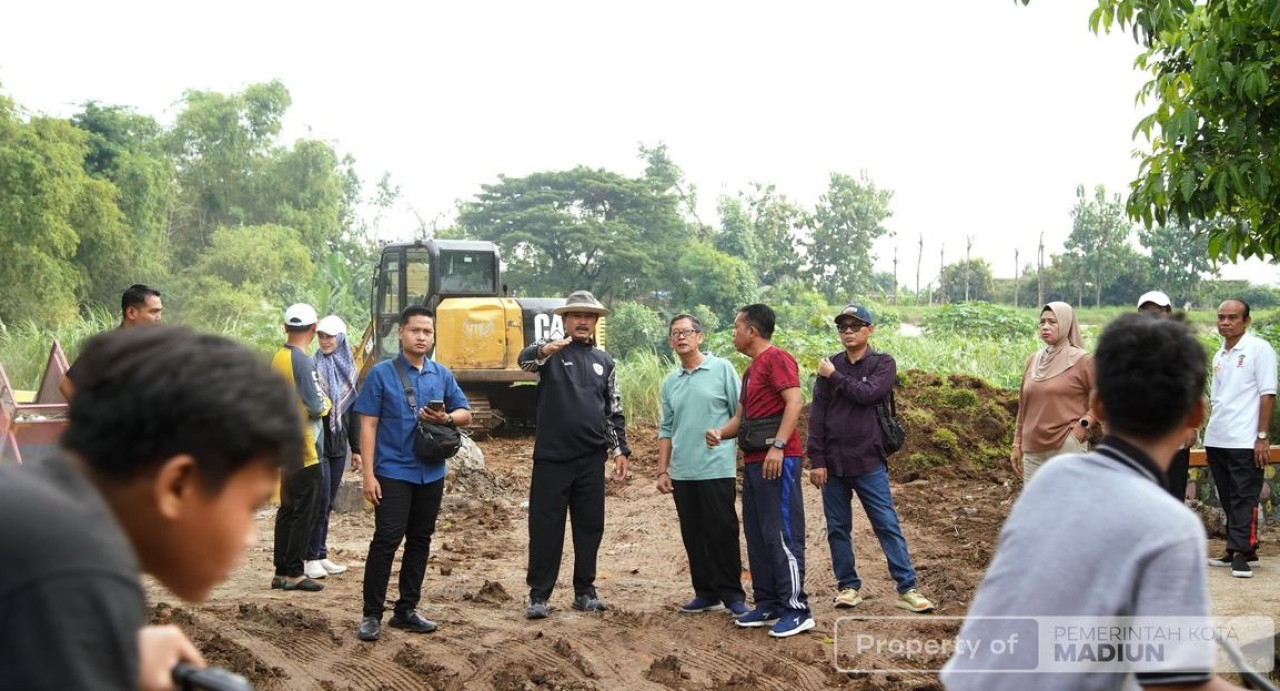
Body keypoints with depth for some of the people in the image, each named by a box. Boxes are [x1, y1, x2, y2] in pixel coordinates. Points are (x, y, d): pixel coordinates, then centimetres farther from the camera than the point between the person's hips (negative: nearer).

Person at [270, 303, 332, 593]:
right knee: (305, 512, -1)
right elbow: (316, 406, -20)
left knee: (287, 509, 14)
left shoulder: (276, 359, 9)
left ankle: (281, 571, 19)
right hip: (304, 449, -9)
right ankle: (294, 573, 3)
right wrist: (327, 403, 1)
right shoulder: (303, 361, -17)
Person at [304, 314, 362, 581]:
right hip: (317, 444, -5)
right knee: (320, 501, -7)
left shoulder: (348, 371, 9)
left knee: (328, 504, 10)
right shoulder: (312, 368, -6)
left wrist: (356, 448, 13)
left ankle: (321, 555, 18)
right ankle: (311, 558, 2)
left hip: (338, 445, 5)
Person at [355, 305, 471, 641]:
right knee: (386, 540, -7)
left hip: (431, 473, 5)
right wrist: (368, 474, -12)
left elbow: (465, 414, 12)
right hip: (393, 472, -5)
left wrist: (445, 418, -12)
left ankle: (406, 610, 23)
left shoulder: (442, 375, 7)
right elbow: (368, 425, -6)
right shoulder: (381, 373, -4)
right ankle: (371, 614, 3)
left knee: (420, 541, 11)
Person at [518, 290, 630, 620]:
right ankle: (539, 595, 9)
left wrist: (620, 449, 7)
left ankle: (585, 592, 21)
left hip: (591, 458, 4)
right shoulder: (550, 350, 0)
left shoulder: (604, 361, 13)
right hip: (551, 456, -4)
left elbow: (614, 411, 16)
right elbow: (525, 359, -24)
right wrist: (543, 351, -47)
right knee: (545, 525, 1)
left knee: (590, 526, 9)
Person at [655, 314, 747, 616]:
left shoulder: (722, 369, -2)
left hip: (717, 469, -5)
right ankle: (706, 593, 20)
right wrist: (663, 471, 11)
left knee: (722, 534, -1)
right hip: (682, 473, 5)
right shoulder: (670, 382, 12)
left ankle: (732, 595, 10)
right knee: (693, 537, 9)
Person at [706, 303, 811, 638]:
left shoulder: (776, 359, -8)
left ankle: (797, 609, -3)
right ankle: (768, 604, 19)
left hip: (777, 460, -10)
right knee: (757, 534, 12)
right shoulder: (751, 370, 21)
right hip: (754, 461, 10)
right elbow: (742, 416, 22)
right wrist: (720, 433, 1)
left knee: (782, 534, -8)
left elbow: (795, 401, -19)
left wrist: (778, 446, -26)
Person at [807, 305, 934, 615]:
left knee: (888, 526, -2)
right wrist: (816, 460, -4)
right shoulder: (828, 366, 7)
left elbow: (867, 393, -18)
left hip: (868, 462, -3)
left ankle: (907, 588, 3)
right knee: (837, 529, 8)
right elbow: (816, 415, 3)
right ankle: (848, 586, 20)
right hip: (833, 462, 3)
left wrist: (834, 376, -6)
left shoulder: (883, 363, 1)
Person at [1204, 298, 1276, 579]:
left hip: (1244, 441, -7)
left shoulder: (1259, 349, -4)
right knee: (1228, 499, 11)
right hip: (1216, 440, 7)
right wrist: (1210, 434, 13)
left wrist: (1262, 437, -13)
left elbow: (1267, 395, -8)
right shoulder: (1218, 356, 15)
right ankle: (1235, 550, 19)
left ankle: (1242, 554, -2)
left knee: (1244, 499, -4)